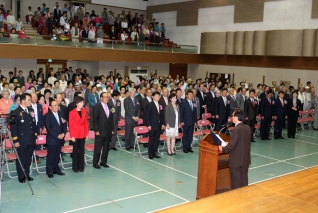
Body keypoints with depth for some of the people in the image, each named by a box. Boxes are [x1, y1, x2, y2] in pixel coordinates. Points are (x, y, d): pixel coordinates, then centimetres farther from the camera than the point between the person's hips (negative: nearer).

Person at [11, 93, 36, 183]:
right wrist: (15, 140, -12)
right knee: (21, 159, 6)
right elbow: (13, 127, -10)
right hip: (21, 141, -5)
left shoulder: (31, 110, 8)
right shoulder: (16, 112, -9)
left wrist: (35, 136, 11)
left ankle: (27, 174, 26)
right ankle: (21, 176, 18)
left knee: (28, 158, 14)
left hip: (31, 140, 5)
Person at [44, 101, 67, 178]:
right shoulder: (47, 115, -8)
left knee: (57, 155, 13)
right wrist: (57, 135, -17)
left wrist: (63, 133, -5)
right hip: (52, 139, -5)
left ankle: (56, 169, 25)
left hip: (60, 138, 5)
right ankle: (49, 171, 16)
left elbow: (64, 125, 12)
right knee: (51, 156, 4)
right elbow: (48, 128, -14)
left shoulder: (60, 114, 10)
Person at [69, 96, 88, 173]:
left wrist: (87, 133, 5)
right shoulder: (72, 112, -10)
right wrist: (72, 136, -11)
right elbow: (71, 125, -9)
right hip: (75, 134, -4)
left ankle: (81, 166, 19)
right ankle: (75, 167, 16)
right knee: (75, 151, 6)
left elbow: (86, 123, 8)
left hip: (83, 134, 4)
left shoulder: (84, 111, 5)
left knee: (82, 150, 10)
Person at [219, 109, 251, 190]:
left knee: (236, 181, 5)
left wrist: (223, 148, -4)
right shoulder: (248, 128, 2)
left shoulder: (235, 130, -22)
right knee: (244, 179, 16)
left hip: (236, 160, -7)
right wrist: (229, 143, 17)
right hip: (246, 159, 7)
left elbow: (232, 145, -22)